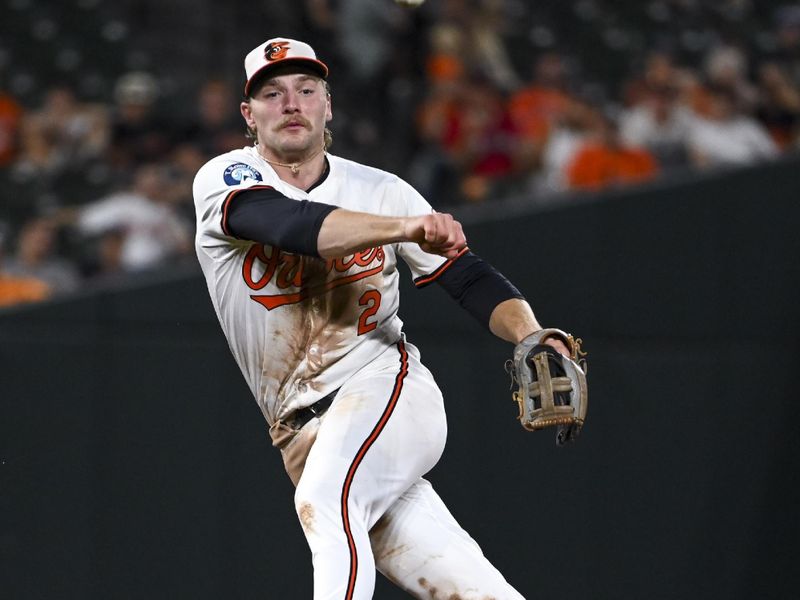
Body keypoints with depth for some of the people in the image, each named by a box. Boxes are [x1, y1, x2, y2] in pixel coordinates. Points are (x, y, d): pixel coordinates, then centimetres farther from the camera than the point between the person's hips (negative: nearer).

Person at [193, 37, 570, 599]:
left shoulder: (381, 190, 4)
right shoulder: (225, 180, -1)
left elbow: (470, 277, 2)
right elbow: (289, 224, -23)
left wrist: (531, 336, -19)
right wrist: (404, 227, -38)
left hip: (384, 387, -1)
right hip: (305, 434, 1)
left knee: (325, 503, -32)